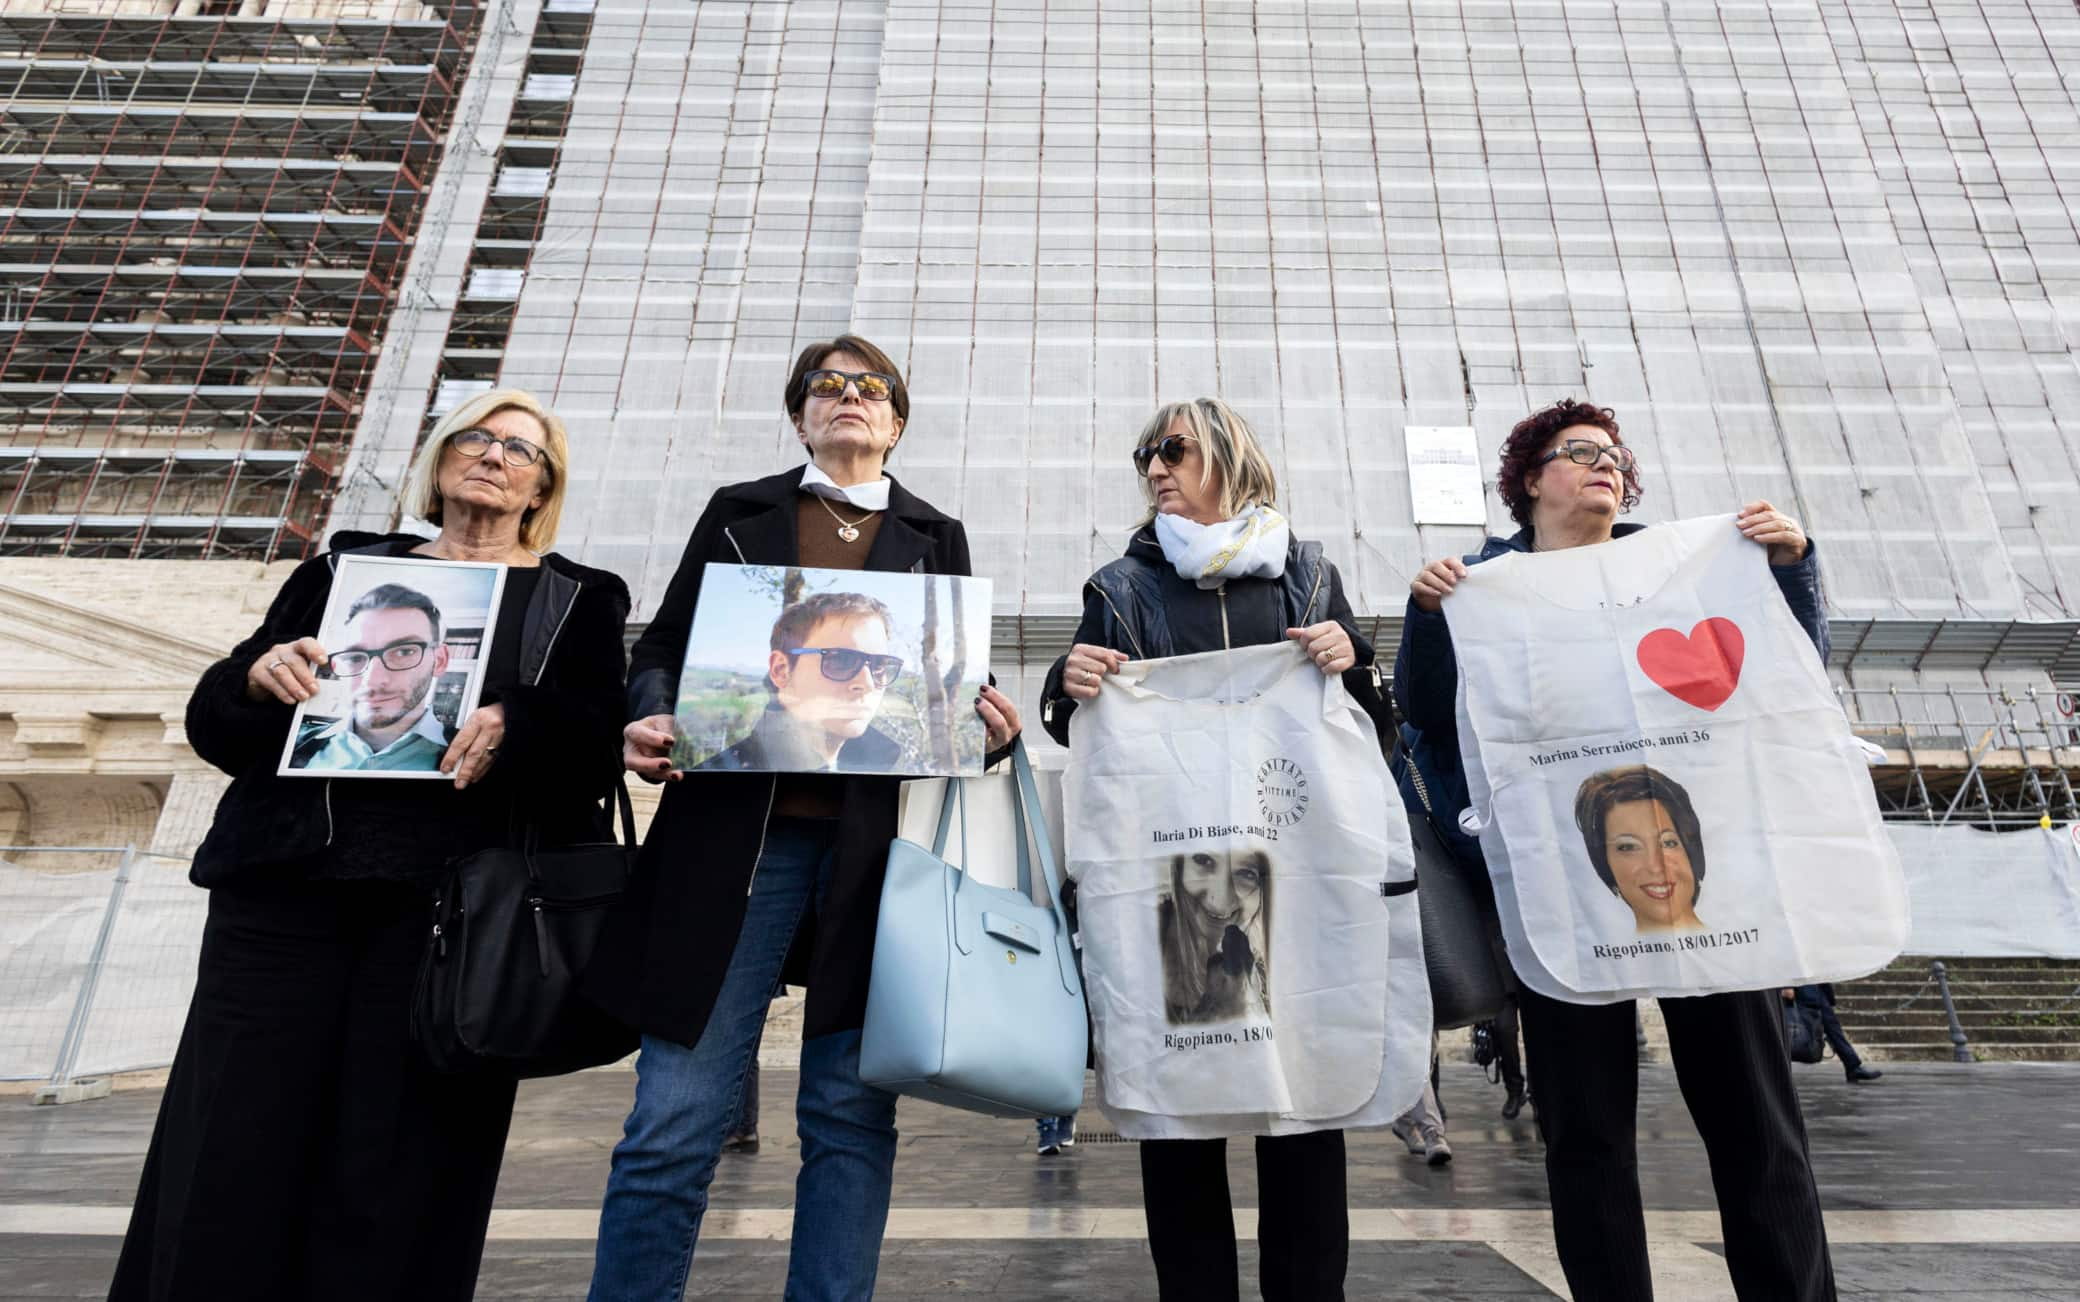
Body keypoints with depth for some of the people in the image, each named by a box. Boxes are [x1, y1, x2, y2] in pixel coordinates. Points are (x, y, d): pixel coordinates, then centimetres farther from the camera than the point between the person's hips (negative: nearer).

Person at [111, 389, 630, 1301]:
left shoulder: (580, 600, 10)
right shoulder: (345, 566, 17)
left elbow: (598, 755, -2)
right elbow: (213, 726, 13)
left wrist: (515, 727, -21)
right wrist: (257, 677, -9)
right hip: (286, 884, 3)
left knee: (394, 1182, 2)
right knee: (224, 1165, 3)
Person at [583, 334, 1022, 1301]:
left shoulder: (936, 538, 17)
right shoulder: (738, 513, 16)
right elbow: (663, 648, 13)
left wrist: (995, 729, -7)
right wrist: (649, 722, -8)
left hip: (880, 844, 1)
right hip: (738, 831, 0)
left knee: (852, 1111, 6)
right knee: (676, 1117, 1)